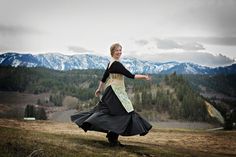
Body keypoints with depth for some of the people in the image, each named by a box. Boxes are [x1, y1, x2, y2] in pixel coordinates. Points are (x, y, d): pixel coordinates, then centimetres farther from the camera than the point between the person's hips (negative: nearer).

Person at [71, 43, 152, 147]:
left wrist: (99, 89, 27)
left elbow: (104, 78, 19)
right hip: (116, 92, -10)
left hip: (111, 91, 10)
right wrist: (143, 77, -19)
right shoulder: (116, 64, -17)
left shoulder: (110, 63, 13)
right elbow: (130, 75, -22)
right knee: (125, 113, -7)